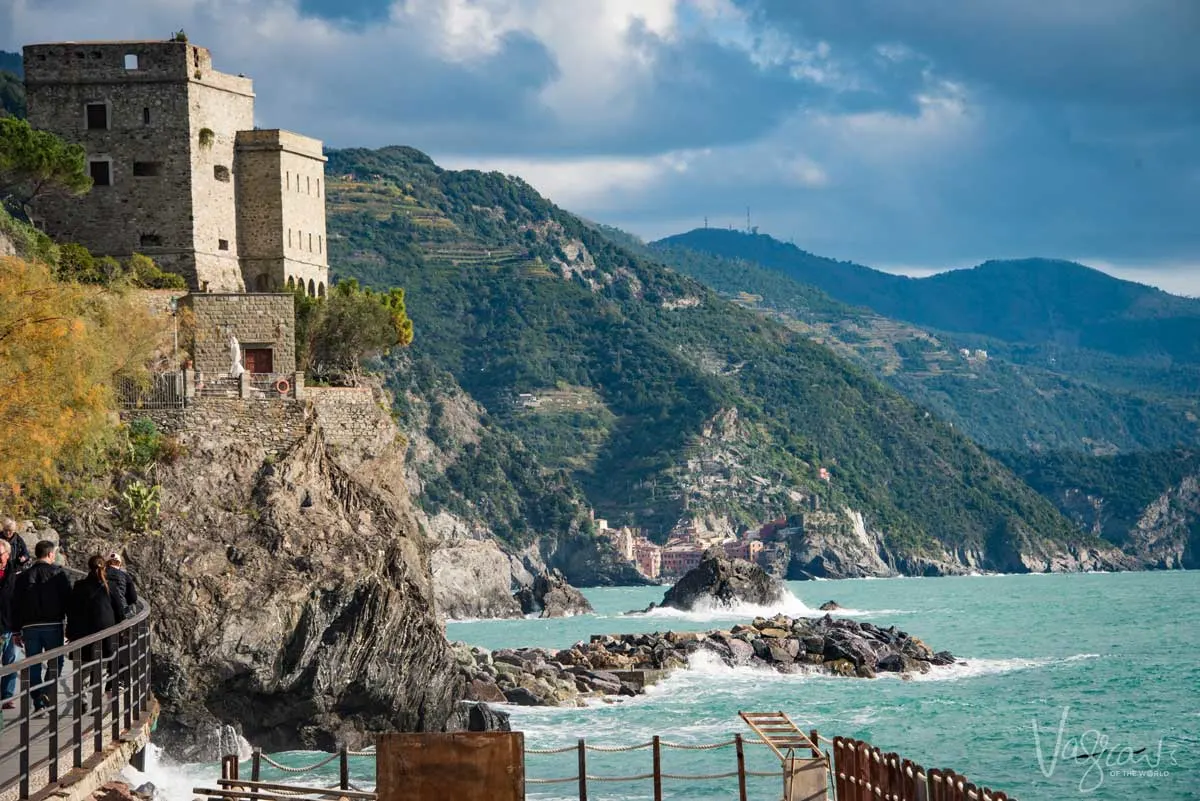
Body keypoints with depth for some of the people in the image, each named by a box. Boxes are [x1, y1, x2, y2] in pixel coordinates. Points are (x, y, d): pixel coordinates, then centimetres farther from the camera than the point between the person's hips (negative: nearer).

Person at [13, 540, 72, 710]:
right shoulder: (58, 574, -2)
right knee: (56, 662, 7)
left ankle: (38, 702, 5)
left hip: (29, 627, 3)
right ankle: (47, 693, -13)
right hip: (53, 625, -3)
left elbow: (16, 606, 7)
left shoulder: (23, 577, 8)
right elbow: (68, 601, -5)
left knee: (33, 666, 8)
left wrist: (18, 630, 11)